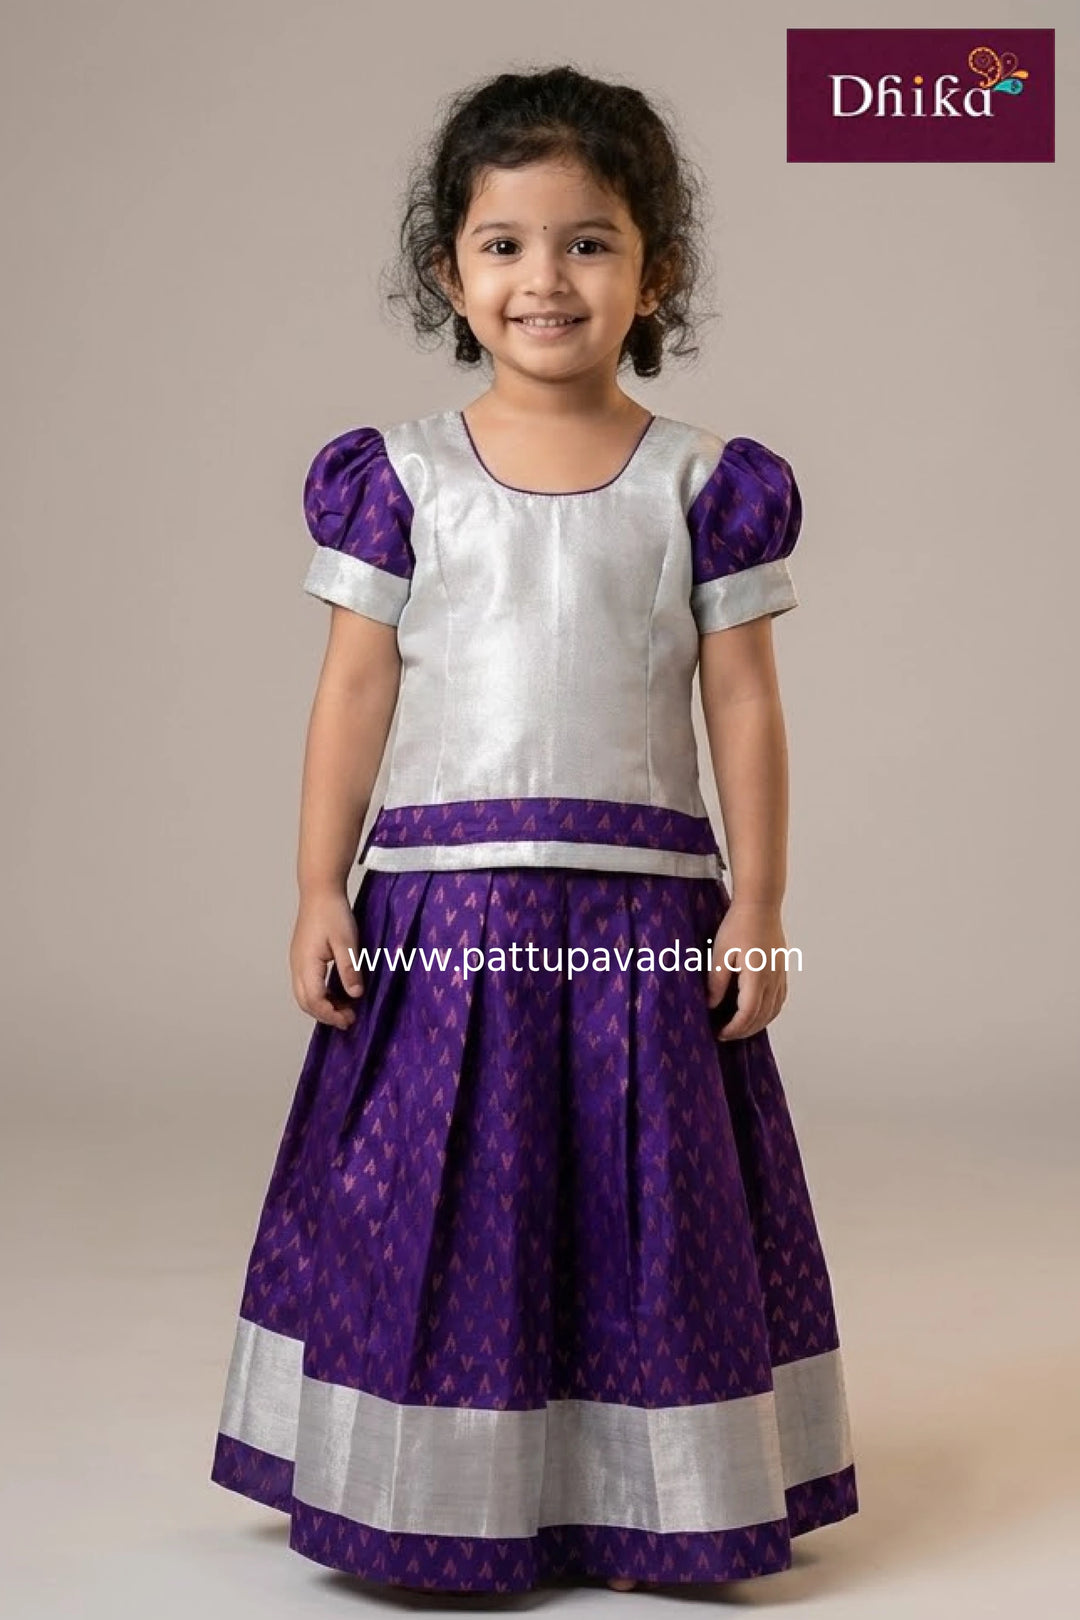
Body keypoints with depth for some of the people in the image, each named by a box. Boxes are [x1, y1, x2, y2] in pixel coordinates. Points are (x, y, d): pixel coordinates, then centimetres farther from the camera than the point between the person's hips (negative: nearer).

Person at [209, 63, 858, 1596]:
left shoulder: (707, 482, 3)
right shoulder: (398, 475, 3)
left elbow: (742, 698, 3)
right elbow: (357, 687, 3)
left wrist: (758, 903, -1)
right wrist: (318, 890, -2)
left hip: (644, 908, 0)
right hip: (441, 906, 0)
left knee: (646, 1200, 6)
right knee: (437, 1198, 4)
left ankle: (641, 1508, 20)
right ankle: (445, 1506, 18)